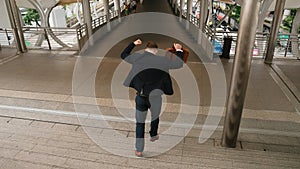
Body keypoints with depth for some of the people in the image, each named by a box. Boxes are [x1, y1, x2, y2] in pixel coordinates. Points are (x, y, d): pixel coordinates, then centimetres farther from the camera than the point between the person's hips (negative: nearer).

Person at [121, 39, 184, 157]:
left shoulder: (137, 57, -2)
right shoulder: (161, 60, -8)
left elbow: (123, 55, 18)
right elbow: (179, 64, 0)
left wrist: (133, 44, 29)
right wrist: (178, 50, 15)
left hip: (140, 97, 1)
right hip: (155, 97, -1)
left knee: (140, 123, 14)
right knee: (155, 117, 28)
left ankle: (139, 150, 20)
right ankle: (153, 136, 52)